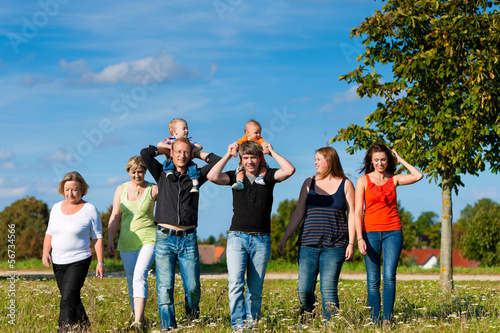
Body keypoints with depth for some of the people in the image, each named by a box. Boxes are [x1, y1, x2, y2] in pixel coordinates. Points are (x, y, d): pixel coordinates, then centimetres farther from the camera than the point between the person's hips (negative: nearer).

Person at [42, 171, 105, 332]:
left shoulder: (89, 209, -5)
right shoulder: (56, 207, 9)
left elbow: (97, 238, -3)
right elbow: (49, 233, 16)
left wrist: (100, 263, -8)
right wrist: (46, 252, -1)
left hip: (79, 261, -5)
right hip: (57, 263, 6)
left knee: (68, 300, -16)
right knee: (73, 300, 13)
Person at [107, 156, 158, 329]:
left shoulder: (154, 189, -1)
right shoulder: (121, 189, 8)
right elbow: (115, 216, 10)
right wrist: (110, 241, 5)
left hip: (148, 239, -4)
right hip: (127, 242, 4)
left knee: (139, 276, -22)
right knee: (131, 282, 6)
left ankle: (138, 321, -28)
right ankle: (138, 318, 17)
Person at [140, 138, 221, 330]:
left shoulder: (196, 175, 13)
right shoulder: (163, 173, 10)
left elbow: (218, 161, 8)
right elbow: (145, 153, -1)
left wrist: (198, 154, 16)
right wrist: (165, 149, 13)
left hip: (188, 238, 1)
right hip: (165, 237, -1)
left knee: (192, 287, -3)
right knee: (164, 287, -5)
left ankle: (192, 310, 28)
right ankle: (168, 326, 1)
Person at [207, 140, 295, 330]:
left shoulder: (268, 176, 8)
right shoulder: (235, 176, 9)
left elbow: (289, 170, -10)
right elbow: (212, 176, -8)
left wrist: (271, 152, 0)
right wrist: (228, 155, -1)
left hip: (261, 240, 1)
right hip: (237, 237, -1)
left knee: (255, 289, 4)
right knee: (235, 284, -17)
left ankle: (251, 325, 12)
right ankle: (238, 325, -19)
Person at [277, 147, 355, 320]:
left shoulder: (345, 184, 6)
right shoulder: (309, 183, 11)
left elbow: (352, 215, 4)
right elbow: (298, 213, 13)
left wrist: (351, 243, -5)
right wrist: (284, 239, 8)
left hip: (334, 246, -2)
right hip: (308, 243, 2)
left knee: (328, 289, -8)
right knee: (304, 288, -4)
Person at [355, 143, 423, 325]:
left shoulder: (394, 179, 11)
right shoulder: (363, 181, 4)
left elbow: (418, 176, -2)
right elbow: (357, 212, 0)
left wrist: (401, 160, 7)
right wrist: (360, 238, -9)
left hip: (393, 232, 1)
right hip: (370, 233, -1)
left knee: (389, 276, -13)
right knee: (373, 281, -1)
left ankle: (387, 319, -9)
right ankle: (374, 321, 4)